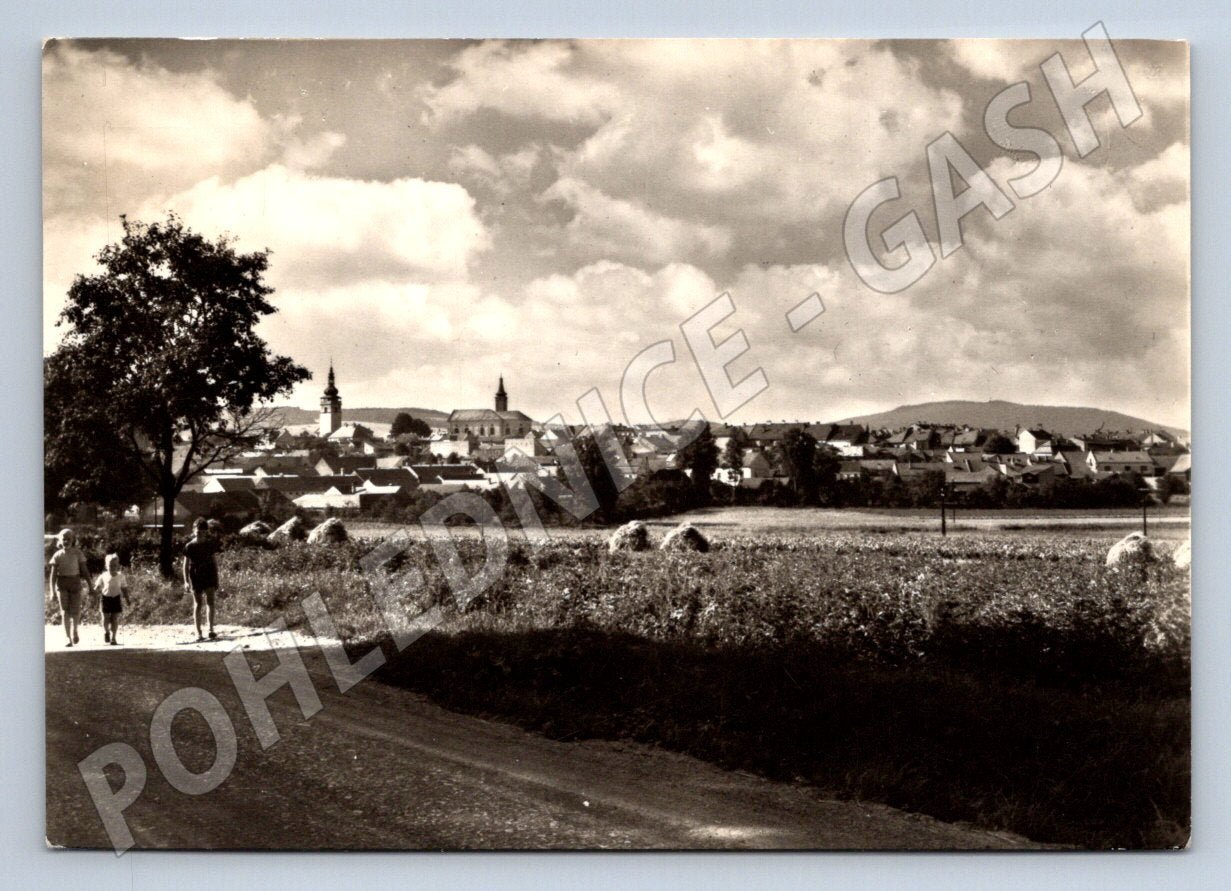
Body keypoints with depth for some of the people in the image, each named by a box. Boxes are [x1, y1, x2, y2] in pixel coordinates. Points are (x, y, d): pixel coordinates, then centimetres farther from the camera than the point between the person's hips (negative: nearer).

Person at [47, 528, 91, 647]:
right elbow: (53, 575, 0)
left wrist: (90, 587, 0)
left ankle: (74, 630, 22)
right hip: (62, 585, 0)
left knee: (75, 612, -7)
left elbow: (84, 571, 3)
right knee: (64, 612, -6)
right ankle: (69, 639, -1)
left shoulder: (78, 553, 0)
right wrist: (52, 591, -7)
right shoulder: (57, 556, 0)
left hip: (75, 583, 0)